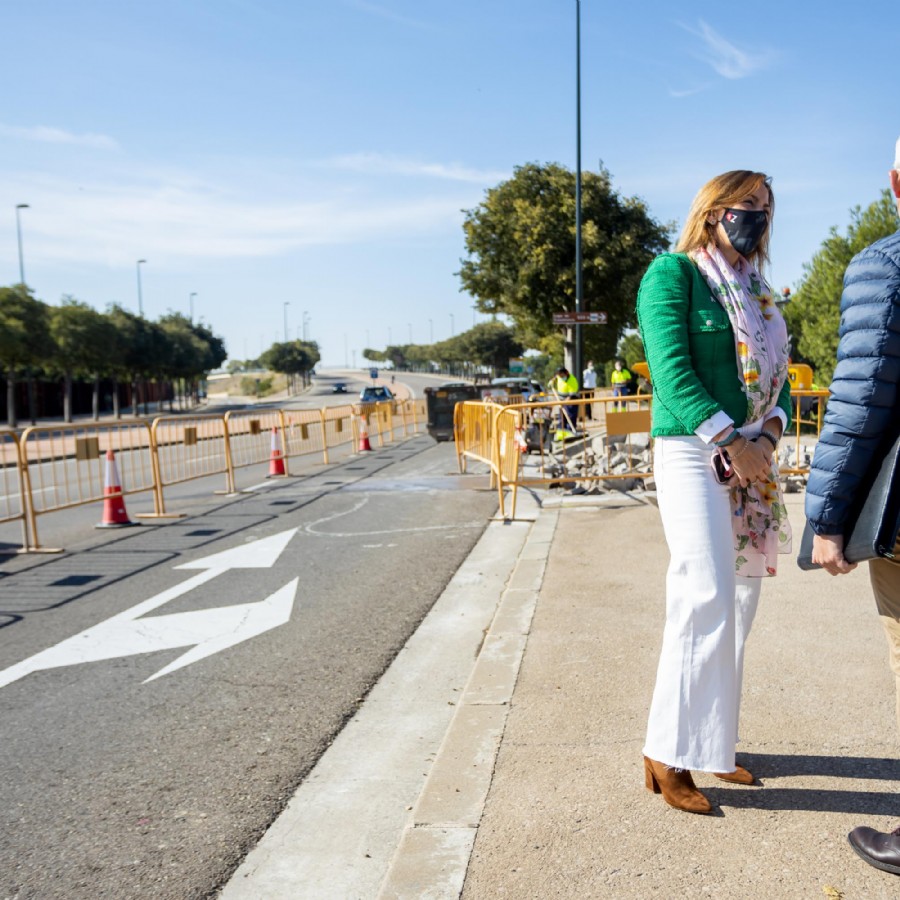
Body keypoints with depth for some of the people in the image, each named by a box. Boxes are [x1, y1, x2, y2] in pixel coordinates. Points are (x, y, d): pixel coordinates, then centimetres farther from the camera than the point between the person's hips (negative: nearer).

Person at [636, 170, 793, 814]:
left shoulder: (759, 293, 19)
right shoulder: (674, 272, -2)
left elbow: (778, 375, 15)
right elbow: (670, 367, -13)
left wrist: (771, 430, -6)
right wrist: (730, 439, -19)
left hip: (751, 459, 8)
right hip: (692, 452, -7)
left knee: (741, 604, 8)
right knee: (706, 601, -13)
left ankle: (713, 743, 22)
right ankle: (669, 755, 0)